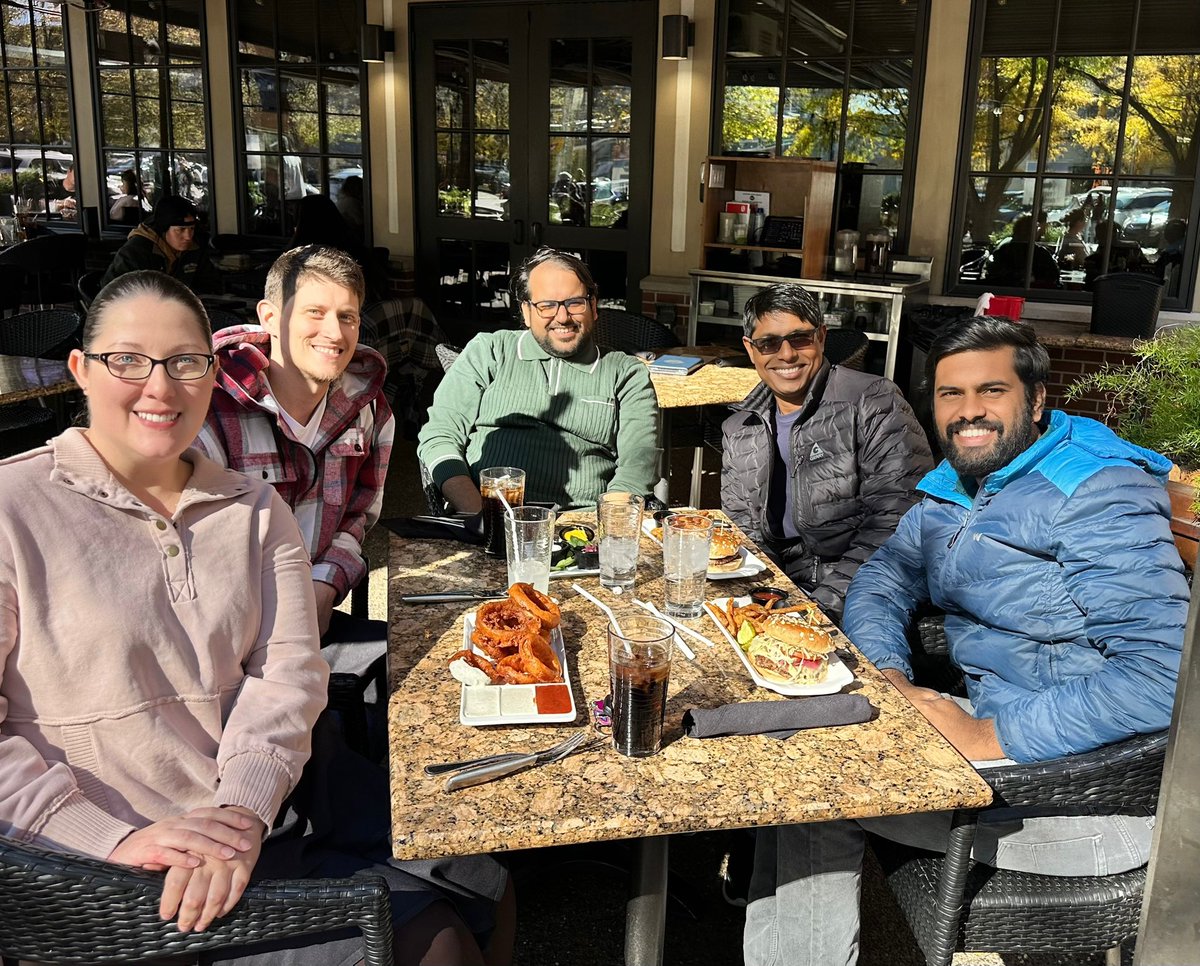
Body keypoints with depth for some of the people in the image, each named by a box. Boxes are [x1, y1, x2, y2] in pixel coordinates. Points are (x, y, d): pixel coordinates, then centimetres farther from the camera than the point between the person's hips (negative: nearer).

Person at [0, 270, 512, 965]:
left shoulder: (255, 509, 8)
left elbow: (287, 672, -4)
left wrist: (244, 808, -20)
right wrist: (116, 836, -23)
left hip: (273, 800, 5)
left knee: (487, 875, -2)